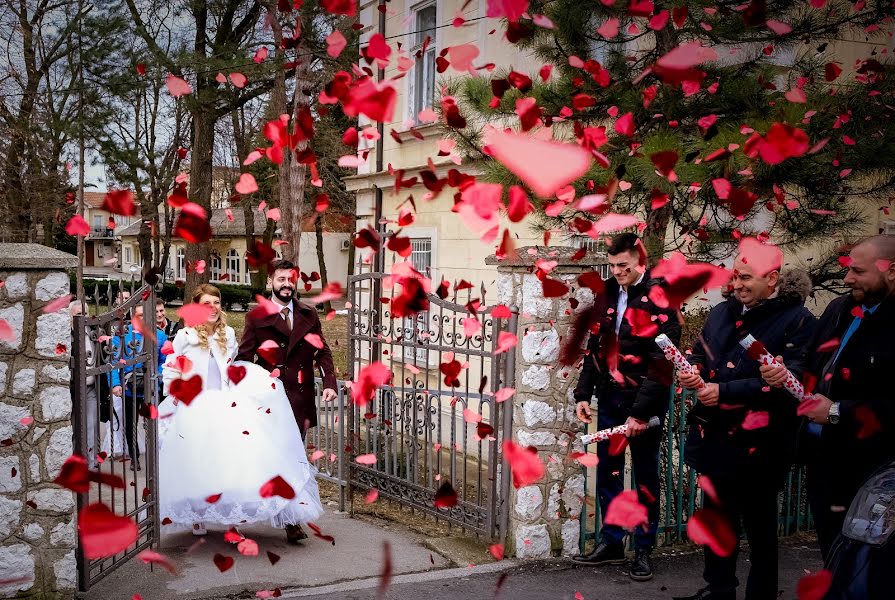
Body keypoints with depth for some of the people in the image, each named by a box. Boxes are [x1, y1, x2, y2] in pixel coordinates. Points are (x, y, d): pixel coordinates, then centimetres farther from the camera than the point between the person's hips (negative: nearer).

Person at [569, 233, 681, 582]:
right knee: (608, 473, 11)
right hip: (610, 399, 6)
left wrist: (641, 411, -20)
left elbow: (662, 361, -17)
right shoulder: (607, 296, 7)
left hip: (643, 403, -5)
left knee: (645, 476, 7)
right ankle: (611, 543, 24)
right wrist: (583, 394, 7)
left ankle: (643, 550, 18)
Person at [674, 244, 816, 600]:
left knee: (759, 524, 9)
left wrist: (724, 391, -23)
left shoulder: (797, 320, -11)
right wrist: (694, 371, -4)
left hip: (757, 443, -6)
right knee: (718, 515, 19)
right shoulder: (723, 312, 10)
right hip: (716, 436, 7)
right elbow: (701, 351, 20)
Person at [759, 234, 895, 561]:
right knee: (830, 549, 21)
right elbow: (814, 367, 18)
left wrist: (839, 413, -20)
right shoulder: (840, 308, 8)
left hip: (863, 465, -7)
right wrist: (787, 372, -1)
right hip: (820, 454, 7)